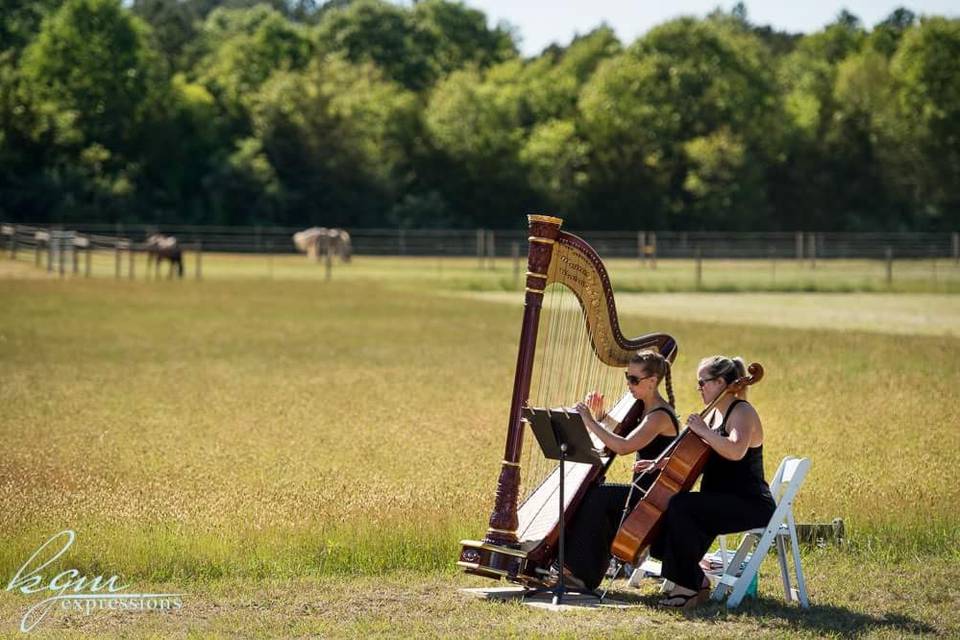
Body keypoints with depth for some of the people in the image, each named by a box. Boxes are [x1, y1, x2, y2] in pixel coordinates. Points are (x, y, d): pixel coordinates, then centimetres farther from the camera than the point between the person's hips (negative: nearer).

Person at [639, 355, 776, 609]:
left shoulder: (742, 413, -12)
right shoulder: (715, 414, 17)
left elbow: (736, 451, -34)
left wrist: (703, 431, -25)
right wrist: (661, 463, 10)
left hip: (750, 505, -10)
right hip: (722, 501, 10)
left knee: (680, 506, -28)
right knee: (666, 507, -8)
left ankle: (690, 585, -19)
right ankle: (696, 580, -2)